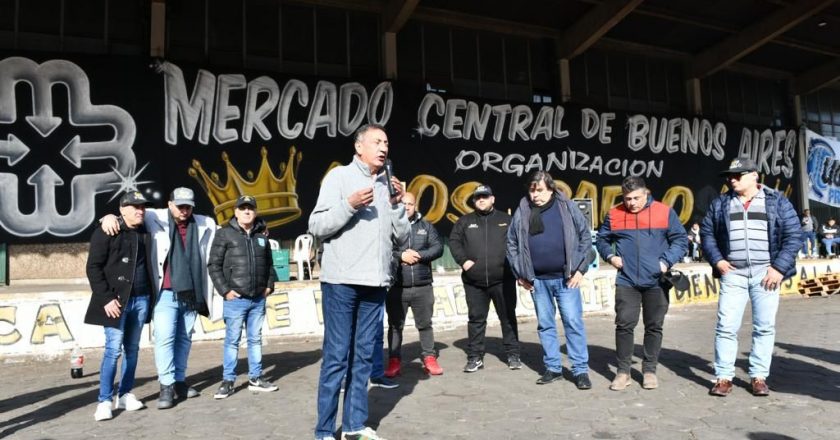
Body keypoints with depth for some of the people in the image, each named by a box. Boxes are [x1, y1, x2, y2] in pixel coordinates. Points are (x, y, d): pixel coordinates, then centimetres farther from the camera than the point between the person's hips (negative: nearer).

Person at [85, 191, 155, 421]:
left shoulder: (145, 234, 11)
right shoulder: (106, 232, -4)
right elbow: (93, 267, -7)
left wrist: (151, 296, 7)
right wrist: (106, 298, -14)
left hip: (141, 299, 5)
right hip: (117, 301, -5)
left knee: (132, 349, 9)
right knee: (113, 349, -7)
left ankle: (125, 395, 19)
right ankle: (105, 401, 2)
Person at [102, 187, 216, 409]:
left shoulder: (205, 225, 5)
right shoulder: (156, 219, 0)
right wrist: (109, 216, -16)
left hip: (192, 294, 3)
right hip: (166, 294, -3)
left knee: (184, 339, 12)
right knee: (164, 338, -8)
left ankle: (179, 381, 23)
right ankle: (167, 386, 2)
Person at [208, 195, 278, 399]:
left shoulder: (262, 235, 10)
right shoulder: (225, 234, -4)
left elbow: (269, 263, 19)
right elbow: (214, 265, -5)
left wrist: (270, 285, 8)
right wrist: (224, 290, -10)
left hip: (258, 299, 4)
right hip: (235, 299, -4)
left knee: (255, 339, 12)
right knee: (232, 340, 3)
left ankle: (255, 378, 21)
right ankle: (228, 380, 13)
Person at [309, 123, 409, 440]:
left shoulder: (388, 185, 14)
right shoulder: (340, 176, 0)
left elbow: (401, 236, 12)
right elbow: (317, 226, -6)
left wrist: (397, 204, -1)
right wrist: (349, 205, -17)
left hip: (375, 283, 5)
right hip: (342, 281, -5)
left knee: (363, 355, 10)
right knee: (337, 356, -2)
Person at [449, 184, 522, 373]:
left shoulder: (506, 220, 8)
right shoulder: (465, 221, 10)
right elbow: (454, 241, 5)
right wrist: (463, 260, -7)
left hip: (503, 279, -1)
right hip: (474, 281, 1)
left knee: (508, 317, 7)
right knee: (476, 319, 6)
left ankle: (513, 354, 19)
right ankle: (475, 357, 16)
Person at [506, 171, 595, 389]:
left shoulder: (567, 207, -3)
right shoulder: (522, 212, 2)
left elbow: (585, 236, 1)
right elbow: (511, 243, 9)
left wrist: (580, 269, -3)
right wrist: (520, 274, 6)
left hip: (566, 277, -2)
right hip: (538, 280, 3)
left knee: (573, 322, -1)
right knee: (545, 325, 10)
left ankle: (581, 370, 9)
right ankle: (553, 367, 22)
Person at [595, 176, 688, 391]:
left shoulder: (665, 212, -2)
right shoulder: (614, 215, 2)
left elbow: (681, 240, 3)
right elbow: (601, 240, 14)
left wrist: (667, 261, -11)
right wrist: (610, 255, -3)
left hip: (656, 282, 0)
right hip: (626, 281, 0)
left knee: (654, 326, 9)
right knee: (624, 325, -1)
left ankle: (649, 370, 23)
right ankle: (623, 371, 11)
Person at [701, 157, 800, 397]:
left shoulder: (777, 201, 3)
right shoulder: (721, 203, 9)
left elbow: (794, 235, 0)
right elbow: (707, 232, 12)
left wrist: (779, 268, -9)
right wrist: (716, 260, -2)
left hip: (765, 274, -1)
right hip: (733, 274, 1)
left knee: (765, 327, 6)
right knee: (726, 326, -1)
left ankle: (759, 377, 18)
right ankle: (724, 377, 7)